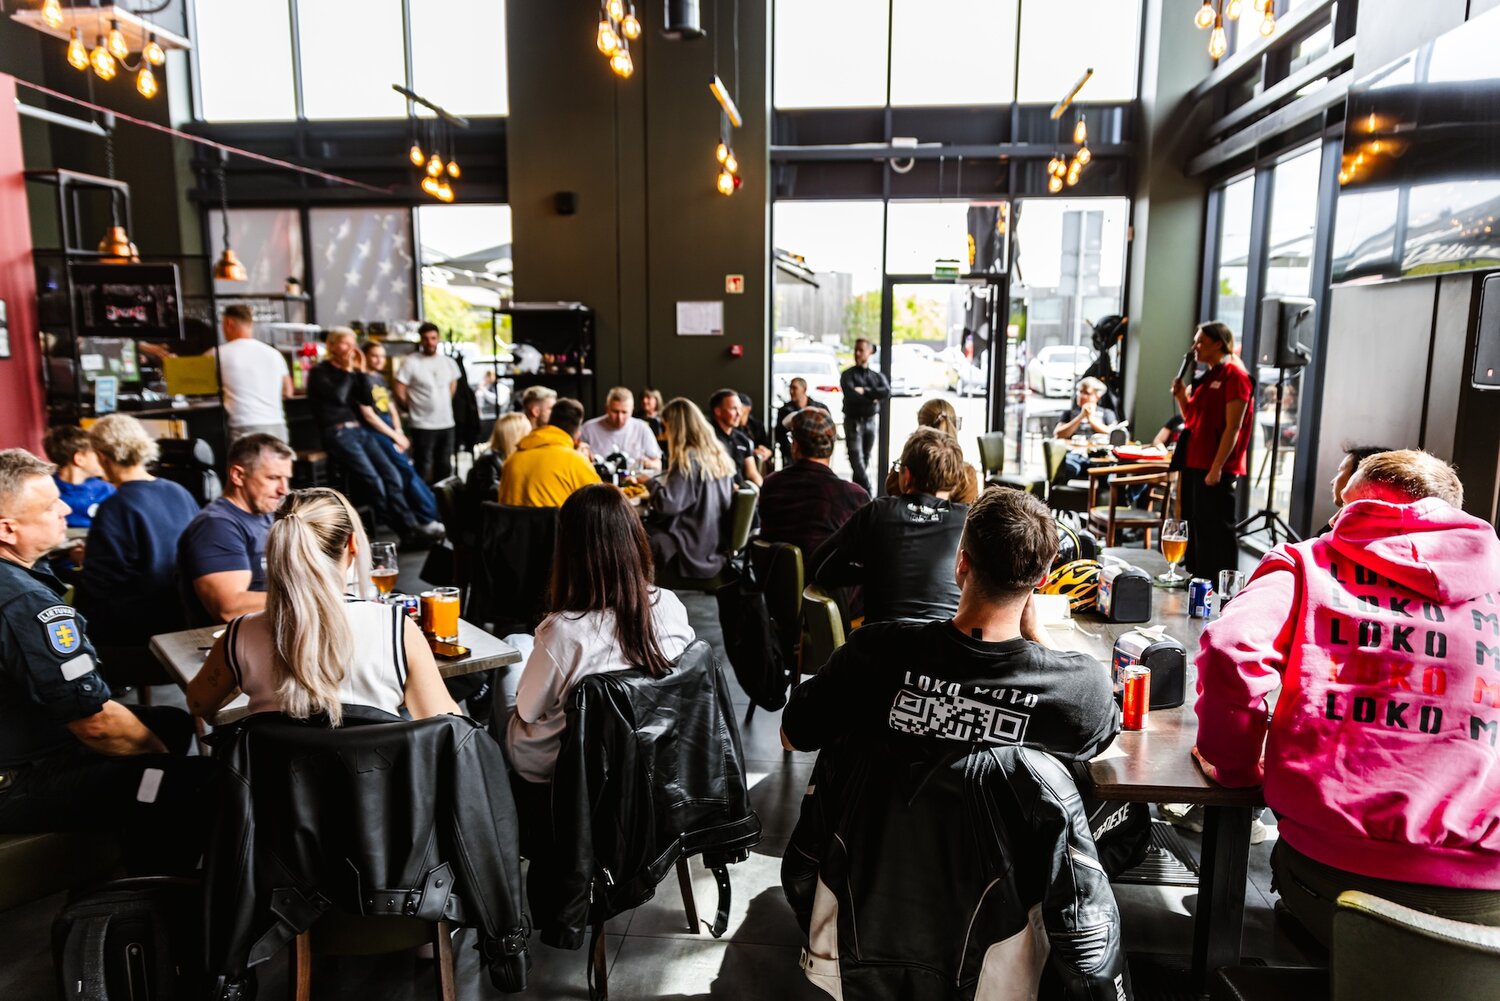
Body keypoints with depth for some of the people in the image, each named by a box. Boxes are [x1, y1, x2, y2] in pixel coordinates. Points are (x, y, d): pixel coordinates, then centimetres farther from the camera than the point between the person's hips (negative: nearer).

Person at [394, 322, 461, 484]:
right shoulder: (410, 362, -9)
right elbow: (399, 393, -8)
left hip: (446, 423, 5)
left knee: (445, 467, 14)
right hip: (422, 425, -5)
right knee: (422, 468, 1)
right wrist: (415, 408, 2)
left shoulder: (449, 362, 6)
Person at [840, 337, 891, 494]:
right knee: (856, 457, -13)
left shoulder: (878, 375, 10)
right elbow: (851, 395, -16)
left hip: (871, 421, 3)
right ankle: (868, 491, -15)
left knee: (866, 458, 7)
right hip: (853, 421, -3)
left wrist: (864, 391, -15)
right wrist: (872, 398, -11)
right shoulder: (848, 374, 1)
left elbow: (887, 392, -10)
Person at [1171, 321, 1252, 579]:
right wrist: (1181, 395, 6)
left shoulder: (1234, 375, -10)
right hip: (1194, 465, 9)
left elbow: (1233, 427, -16)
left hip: (1215, 470, -9)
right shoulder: (1208, 377, 17)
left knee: (1216, 532, -4)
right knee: (1195, 529, 15)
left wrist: (1217, 467, -21)